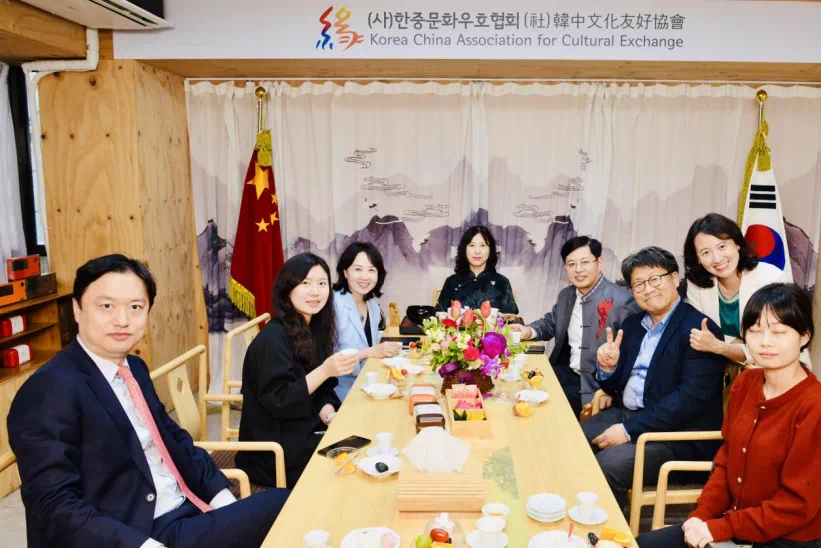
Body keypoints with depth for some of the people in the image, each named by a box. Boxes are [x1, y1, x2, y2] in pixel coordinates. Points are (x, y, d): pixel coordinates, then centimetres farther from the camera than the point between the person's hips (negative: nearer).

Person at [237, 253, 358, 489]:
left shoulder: (315, 329, 5)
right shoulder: (273, 337, -19)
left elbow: (321, 391, 8)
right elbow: (277, 402, -22)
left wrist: (332, 419, -11)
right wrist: (325, 370, -29)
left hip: (305, 432, 7)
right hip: (276, 449, -7)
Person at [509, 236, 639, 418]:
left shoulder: (623, 301, -17)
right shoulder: (566, 295, 8)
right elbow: (551, 322, 25)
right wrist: (529, 331, 2)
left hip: (597, 385, -7)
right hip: (567, 373, 7)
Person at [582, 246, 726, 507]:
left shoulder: (700, 329, -12)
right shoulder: (632, 324, 12)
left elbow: (691, 397, -21)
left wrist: (630, 429, -21)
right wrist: (608, 368, -9)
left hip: (677, 435, -7)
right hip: (625, 414, 7)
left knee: (607, 464, -27)